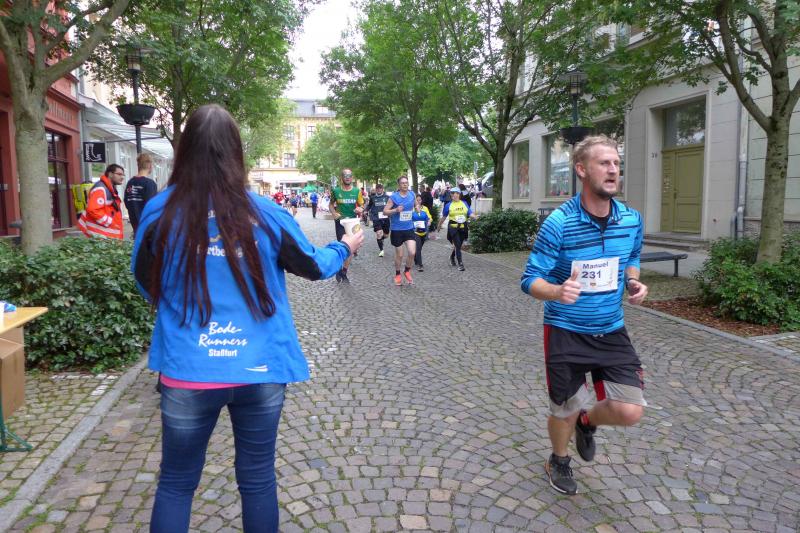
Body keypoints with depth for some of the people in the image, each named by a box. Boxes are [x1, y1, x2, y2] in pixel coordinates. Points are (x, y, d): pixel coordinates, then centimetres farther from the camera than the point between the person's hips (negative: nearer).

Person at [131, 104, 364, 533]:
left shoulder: (160, 211, -6)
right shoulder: (264, 212, -8)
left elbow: (145, 284, 9)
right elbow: (313, 267, 7)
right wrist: (345, 248, 27)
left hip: (187, 372, 0)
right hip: (260, 370, 0)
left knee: (176, 483, 18)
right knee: (258, 480, 17)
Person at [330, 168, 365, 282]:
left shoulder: (357, 191, 0)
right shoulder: (336, 191, -3)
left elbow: (361, 205, 7)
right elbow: (331, 204, 9)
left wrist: (360, 210, -17)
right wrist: (334, 213, -9)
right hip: (340, 221, -2)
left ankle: (344, 272, 20)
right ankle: (339, 269, 14)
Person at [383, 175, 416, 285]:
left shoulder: (412, 194, 0)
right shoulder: (394, 197, -12)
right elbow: (385, 211, -11)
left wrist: (416, 208, 13)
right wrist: (395, 210, -24)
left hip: (409, 228, 3)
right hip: (397, 229, -3)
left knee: (412, 252, -11)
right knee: (399, 255, 8)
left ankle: (407, 271, 17)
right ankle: (397, 275, 32)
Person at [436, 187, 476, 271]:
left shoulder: (464, 203, 7)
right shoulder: (448, 205, 1)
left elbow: (470, 213, 3)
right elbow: (443, 217, 10)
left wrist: (476, 217, -18)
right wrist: (438, 227, 16)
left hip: (463, 228, 3)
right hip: (453, 228, -3)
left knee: (458, 245, 15)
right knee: (458, 246, -11)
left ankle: (452, 257, 44)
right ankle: (460, 264, -5)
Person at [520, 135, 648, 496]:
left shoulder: (632, 219, -3)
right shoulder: (558, 223, -18)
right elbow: (530, 279, -14)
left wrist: (634, 282, -5)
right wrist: (557, 291, -36)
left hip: (611, 332, 4)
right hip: (566, 333, -3)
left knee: (630, 411, -5)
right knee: (565, 412, 10)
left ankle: (588, 423, 31)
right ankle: (559, 462, 44)